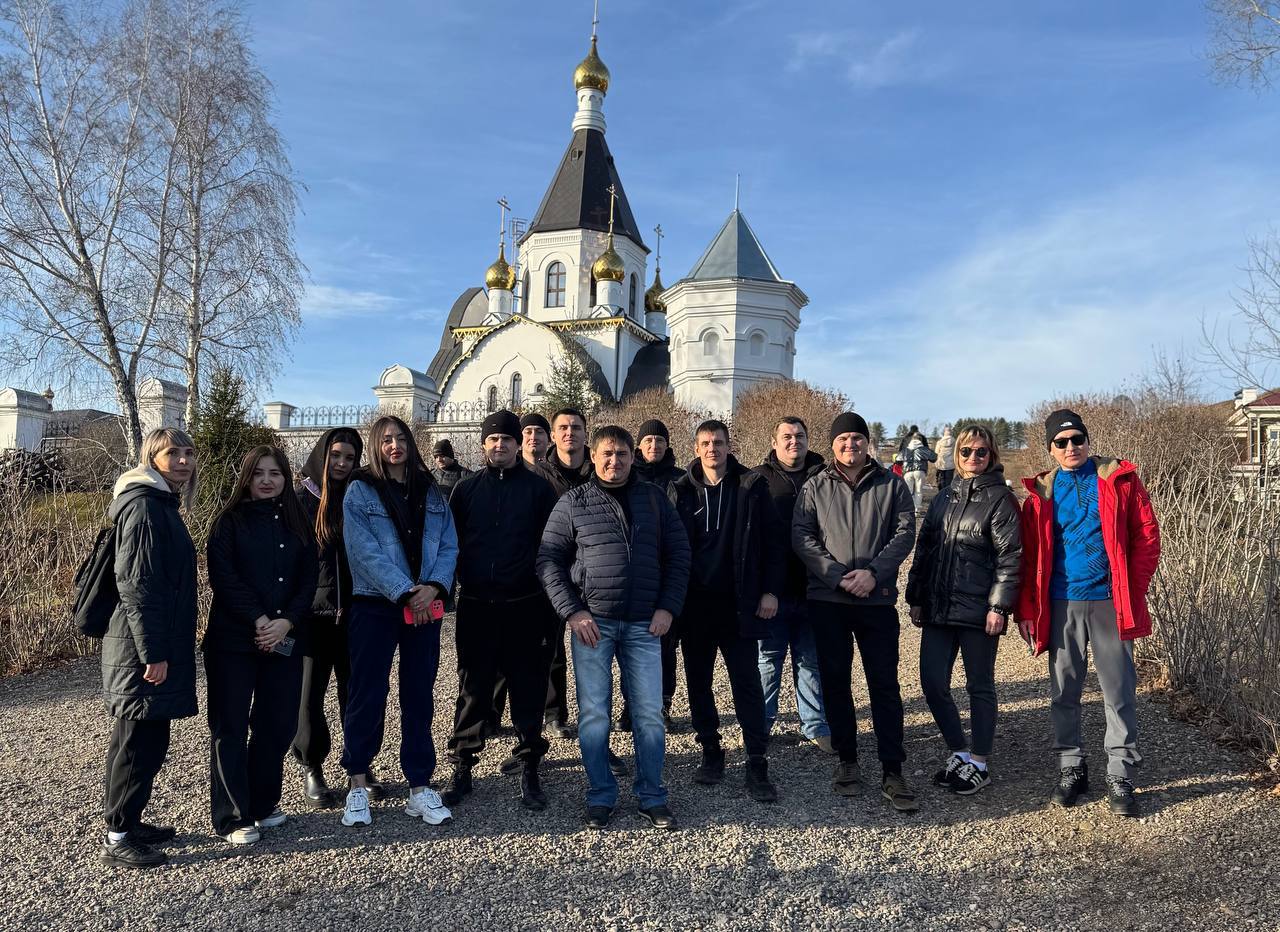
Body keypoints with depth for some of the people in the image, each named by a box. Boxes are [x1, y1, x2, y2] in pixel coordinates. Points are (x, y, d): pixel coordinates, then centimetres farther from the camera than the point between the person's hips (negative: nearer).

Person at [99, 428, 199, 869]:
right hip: (143, 648, -10)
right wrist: (153, 652, -22)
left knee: (139, 739, 17)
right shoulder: (143, 505, -15)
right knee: (141, 741, -2)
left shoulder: (162, 504, 15)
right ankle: (118, 838, 9)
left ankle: (126, 821, 29)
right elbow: (136, 584, -21)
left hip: (158, 643, 10)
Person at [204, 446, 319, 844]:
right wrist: (259, 621, -17)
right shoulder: (229, 522, 0)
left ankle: (262, 804, 25)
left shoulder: (297, 523, 10)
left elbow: (309, 578, 4)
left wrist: (286, 622, -10)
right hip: (233, 640, -3)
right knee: (230, 728, 1)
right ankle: (232, 818, 11)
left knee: (278, 723, 8)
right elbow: (224, 578, -10)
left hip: (284, 641, 4)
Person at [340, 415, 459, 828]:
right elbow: (366, 553, -11)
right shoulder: (360, 491, -1)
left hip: (426, 607, 3)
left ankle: (419, 787, 17)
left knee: (419, 697, 8)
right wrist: (406, 592, -17)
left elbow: (448, 546, 4)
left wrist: (433, 587, -13)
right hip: (374, 607, -3)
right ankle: (358, 785, 18)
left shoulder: (432, 493, 10)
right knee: (367, 696, 3)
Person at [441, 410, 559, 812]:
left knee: (528, 689, 5)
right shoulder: (467, 489, 7)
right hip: (476, 607, 2)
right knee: (473, 689, 9)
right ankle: (462, 767, 21)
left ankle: (530, 769, 18)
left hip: (525, 608, -1)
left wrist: (551, 603, -4)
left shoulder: (538, 488, 2)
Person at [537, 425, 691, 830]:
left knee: (649, 713, 4)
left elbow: (679, 555, 9)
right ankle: (601, 796, 19)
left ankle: (651, 796, 19)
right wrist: (572, 612, -9)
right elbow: (549, 560, 1)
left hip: (644, 625, 1)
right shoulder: (572, 502, 3)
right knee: (594, 713, 4)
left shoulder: (654, 499, 8)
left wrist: (668, 608, -1)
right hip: (592, 622, -1)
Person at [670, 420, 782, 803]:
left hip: (739, 604, -3)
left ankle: (757, 764, 7)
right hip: (694, 605, 3)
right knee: (698, 682, 11)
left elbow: (774, 540, 0)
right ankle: (711, 753, 26)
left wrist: (770, 591, -6)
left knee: (747, 684, 0)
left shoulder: (752, 487, -1)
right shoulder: (681, 491, 4)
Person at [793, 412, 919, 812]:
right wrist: (837, 576, -13)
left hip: (878, 599, -1)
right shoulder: (815, 487, 6)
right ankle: (847, 760, 22)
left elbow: (905, 532, -1)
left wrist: (873, 572, -15)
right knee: (835, 681, 8)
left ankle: (893, 772, 7)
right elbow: (801, 536, -2)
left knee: (885, 684, 0)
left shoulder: (891, 484, 6)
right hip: (827, 599, 1)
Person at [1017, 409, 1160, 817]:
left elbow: (1147, 535, 0)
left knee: (1119, 693, 4)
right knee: (1063, 692, 9)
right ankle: (1071, 769, 24)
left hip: (1110, 602, -2)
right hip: (1061, 605, 2)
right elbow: (1030, 556, 5)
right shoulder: (1041, 493, 5)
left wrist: (1135, 591, -6)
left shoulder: (1119, 480, 1)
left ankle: (1121, 777, 16)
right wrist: (1027, 609, 1)